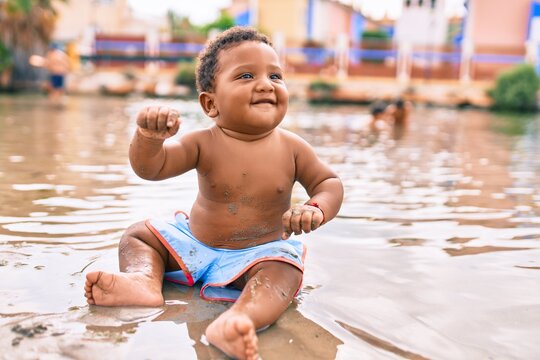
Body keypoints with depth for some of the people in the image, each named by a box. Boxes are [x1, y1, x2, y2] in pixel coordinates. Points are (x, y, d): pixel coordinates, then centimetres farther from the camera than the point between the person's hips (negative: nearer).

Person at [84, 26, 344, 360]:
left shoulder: (292, 148, -11)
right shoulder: (203, 143, -12)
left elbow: (329, 182, -3)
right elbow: (150, 168, -18)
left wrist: (316, 209, -27)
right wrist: (149, 136, -42)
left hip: (262, 251, -2)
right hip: (195, 241, 3)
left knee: (283, 272, -33)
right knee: (139, 234, -1)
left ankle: (238, 317, -59)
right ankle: (144, 278, -31)